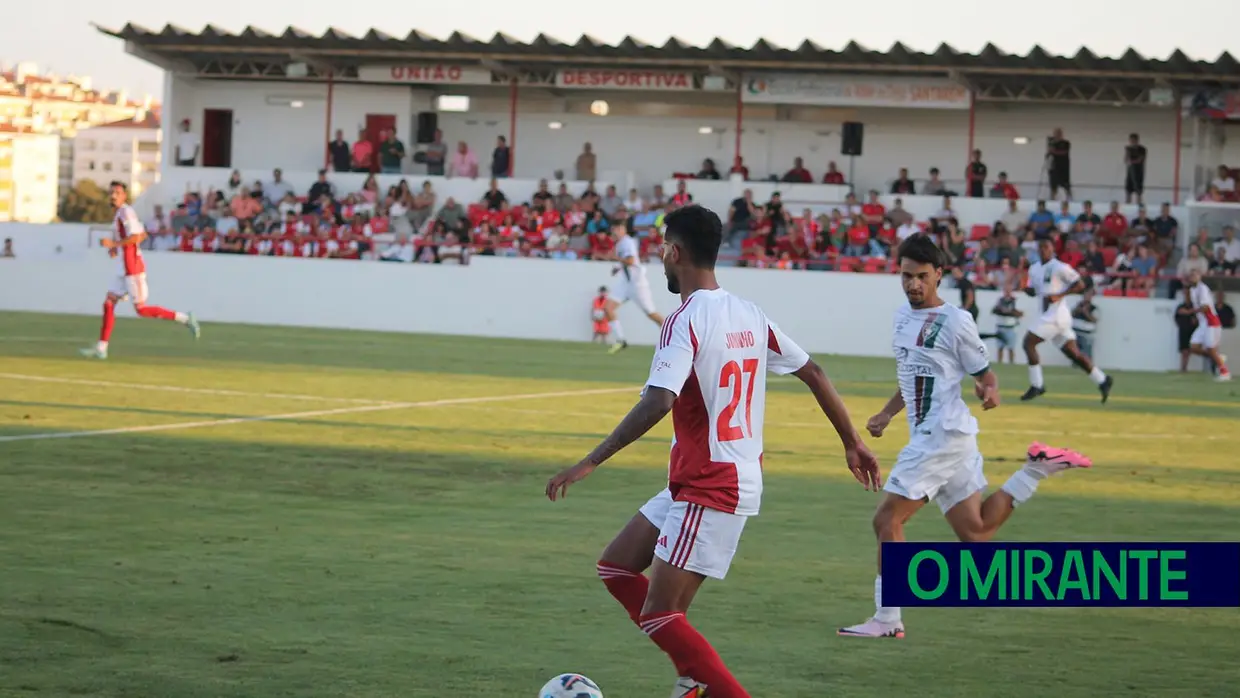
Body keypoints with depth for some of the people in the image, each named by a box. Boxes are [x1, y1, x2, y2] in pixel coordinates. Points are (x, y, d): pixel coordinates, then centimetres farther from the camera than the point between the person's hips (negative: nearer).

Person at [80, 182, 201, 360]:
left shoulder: (125, 212, -12)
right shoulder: (121, 213, 17)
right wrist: (116, 249, 19)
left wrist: (113, 243, -18)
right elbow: (143, 235, 25)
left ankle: (183, 318, -5)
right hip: (126, 270, 10)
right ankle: (101, 348, 8)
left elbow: (135, 237, -23)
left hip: (133, 268, -10)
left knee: (141, 309, -9)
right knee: (109, 303, 8)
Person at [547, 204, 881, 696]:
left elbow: (658, 402, -29)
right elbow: (813, 373, 14)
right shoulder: (749, 315, 9)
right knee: (616, 568, 15)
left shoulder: (686, 321, -16)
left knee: (658, 616, -7)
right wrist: (853, 444, 23)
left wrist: (591, 462, -28)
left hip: (708, 490, -9)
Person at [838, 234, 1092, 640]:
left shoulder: (955, 322, -10)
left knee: (887, 520, -10)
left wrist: (989, 393, -28)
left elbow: (984, 375, -6)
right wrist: (887, 414, 17)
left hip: (943, 436, -9)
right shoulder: (903, 316, 14)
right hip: (929, 437, 9)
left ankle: (887, 619, -5)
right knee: (975, 533, 11)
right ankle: (1038, 468, 18)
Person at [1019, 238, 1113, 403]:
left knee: (1029, 342, -11)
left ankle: (1036, 386, -6)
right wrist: (1024, 288, 2)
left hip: (1057, 313, -8)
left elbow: (1080, 285, -9)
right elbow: (1033, 291, 25)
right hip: (1049, 315, 8)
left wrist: (1059, 295, -18)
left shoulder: (1059, 268, -10)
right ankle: (1102, 380, 16)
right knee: (1072, 352, 9)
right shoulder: (1034, 269, 15)